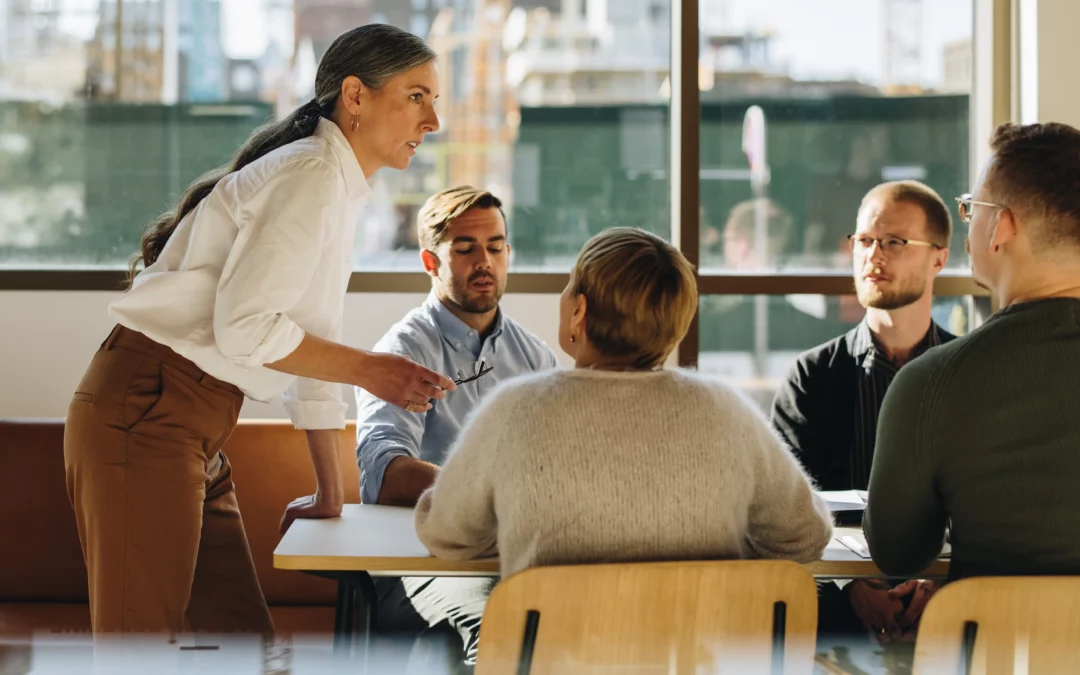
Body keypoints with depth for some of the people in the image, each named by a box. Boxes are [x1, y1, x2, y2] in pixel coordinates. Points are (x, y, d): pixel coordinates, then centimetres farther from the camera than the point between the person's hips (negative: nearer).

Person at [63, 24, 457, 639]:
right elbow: (244, 325, -22)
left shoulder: (341, 190, 18)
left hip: (197, 430, 10)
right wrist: (369, 370, -11)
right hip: (144, 412, -10)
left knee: (240, 634, 10)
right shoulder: (310, 175, -13)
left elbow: (315, 339, 23)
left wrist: (330, 493, 25)